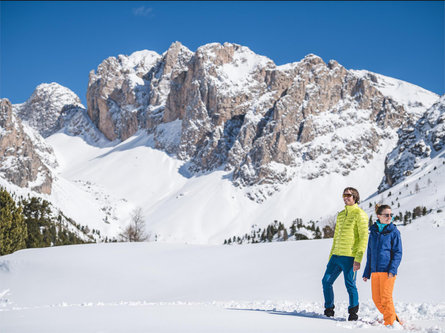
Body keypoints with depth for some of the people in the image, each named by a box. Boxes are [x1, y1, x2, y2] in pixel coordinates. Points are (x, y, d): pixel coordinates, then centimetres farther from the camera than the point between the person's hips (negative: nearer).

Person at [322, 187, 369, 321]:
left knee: (350, 285, -3)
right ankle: (329, 309, 18)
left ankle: (353, 313, 13)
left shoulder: (359, 214, -5)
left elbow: (364, 237, -11)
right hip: (336, 256, 7)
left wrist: (358, 258, -18)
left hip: (350, 257, -7)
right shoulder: (340, 215, 19)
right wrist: (331, 255, 20)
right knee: (326, 281, 4)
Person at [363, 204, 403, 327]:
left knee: (386, 298, -7)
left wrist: (392, 269, -17)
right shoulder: (373, 232, 14)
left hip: (387, 270, -5)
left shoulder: (394, 232, 0)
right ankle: (393, 317, 21)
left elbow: (398, 253, -4)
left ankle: (390, 323, 3)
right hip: (375, 271, 5)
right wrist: (366, 273, 19)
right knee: (376, 299, 6)